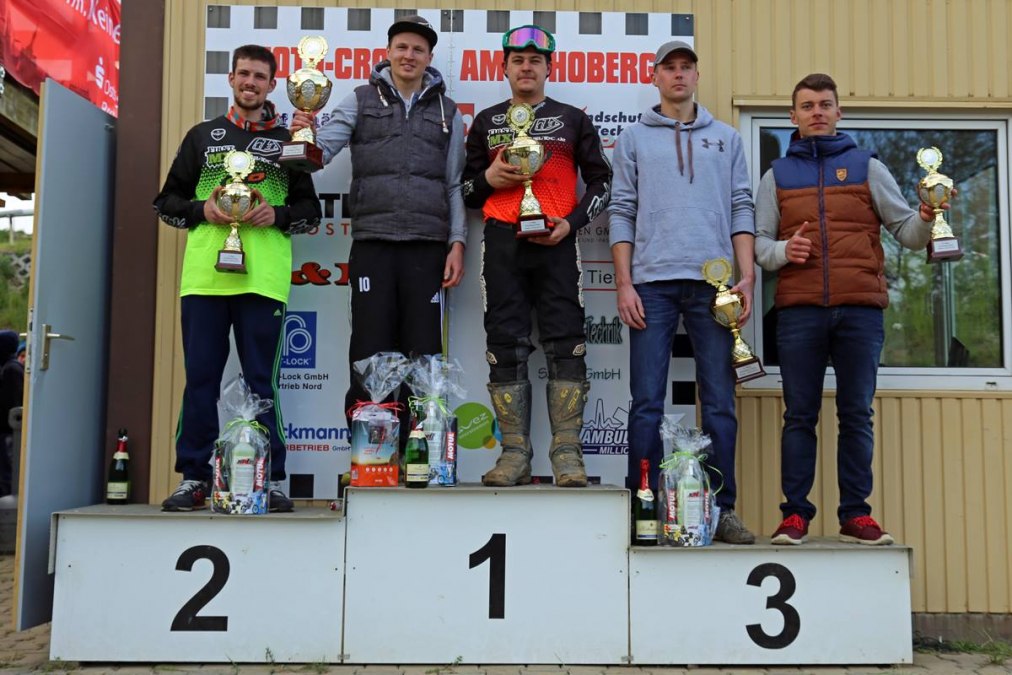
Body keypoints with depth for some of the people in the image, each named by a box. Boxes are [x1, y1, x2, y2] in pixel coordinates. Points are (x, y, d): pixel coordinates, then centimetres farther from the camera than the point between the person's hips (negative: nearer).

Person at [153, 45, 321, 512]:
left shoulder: (287, 140, 13)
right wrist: (201, 210, -4)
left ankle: (273, 479, 7)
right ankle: (194, 478, 12)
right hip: (203, 275, 2)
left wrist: (276, 215, -7)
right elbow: (167, 201, 16)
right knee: (200, 378, 4)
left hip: (263, 277, -1)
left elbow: (311, 210, 12)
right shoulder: (202, 135, 16)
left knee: (262, 381, 0)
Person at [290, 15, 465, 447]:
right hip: (373, 244, -1)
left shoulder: (446, 111, 13)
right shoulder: (361, 100, 10)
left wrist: (457, 243, 1)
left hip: (428, 246, 1)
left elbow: (455, 184, 11)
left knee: (422, 353, 3)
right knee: (370, 352, 0)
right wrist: (304, 139, -24)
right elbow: (322, 149, -1)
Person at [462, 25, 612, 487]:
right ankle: (515, 455, 3)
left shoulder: (573, 120, 14)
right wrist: (488, 179, -4)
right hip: (502, 242, 2)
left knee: (564, 343, -7)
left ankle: (567, 453, -4)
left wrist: (571, 223, -4)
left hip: (555, 242, -1)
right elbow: (466, 190, 19)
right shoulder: (486, 122, 18)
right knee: (506, 345, -1)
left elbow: (600, 180, 11)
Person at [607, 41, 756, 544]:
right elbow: (622, 213, 7)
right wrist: (624, 283, -3)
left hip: (713, 282, 1)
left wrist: (746, 276, 0)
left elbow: (741, 210, 12)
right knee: (647, 402, -2)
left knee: (719, 402, 1)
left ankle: (722, 508, 8)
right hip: (652, 281, -1)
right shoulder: (634, 138, 14)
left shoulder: (725, 138, 18)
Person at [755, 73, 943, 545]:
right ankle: (795, 514, 6)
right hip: (798, 312, 0)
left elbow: (905, 231, 9)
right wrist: (782, 251, -10)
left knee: (857, 415, 2)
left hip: (860, 310, 0)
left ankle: (856, 515, 9)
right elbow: (759, 243, 10)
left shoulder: (867, 167, 14)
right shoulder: (777, 174, 15)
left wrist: (927, 219, -11)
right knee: (799, 415, 1)